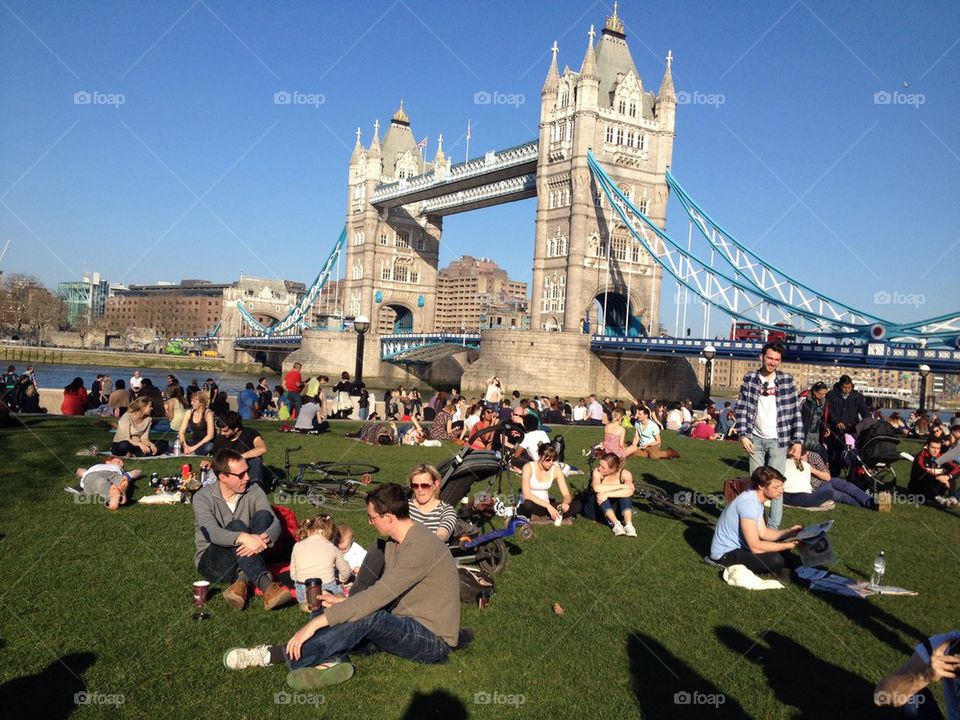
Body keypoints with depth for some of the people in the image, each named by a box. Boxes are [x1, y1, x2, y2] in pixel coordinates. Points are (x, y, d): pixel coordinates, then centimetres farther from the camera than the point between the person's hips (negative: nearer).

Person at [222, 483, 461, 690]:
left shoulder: (421, 546, -24)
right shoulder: (394, 542, 8)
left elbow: (377, 597, -30)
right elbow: (384, 595, 14)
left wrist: (317, 623, -29)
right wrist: (344, 602, 3)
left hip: (434, 640, -9)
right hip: (405, 627, 9)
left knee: (368, 617, -33)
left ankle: (274, 656, -27)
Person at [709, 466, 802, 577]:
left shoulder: (757, 500, 4)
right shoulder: (748, 503, -26)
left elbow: (763, 533, 10)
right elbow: (755, 547, -28)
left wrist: (789, 531, -2)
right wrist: (788, 545, -19)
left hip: (739, 547, 10)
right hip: (725, 555, -10)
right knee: (775, 560, -25)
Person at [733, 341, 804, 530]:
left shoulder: (787, 380, -2)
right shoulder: (750, 378, 2)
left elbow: (795, 412, -1)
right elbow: (742, 408, 2)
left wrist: (798, 441, -6)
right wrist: (743, 435, -6)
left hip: (778, 440, -2)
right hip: (755, 439, 2)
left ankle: (773, 527, 3)